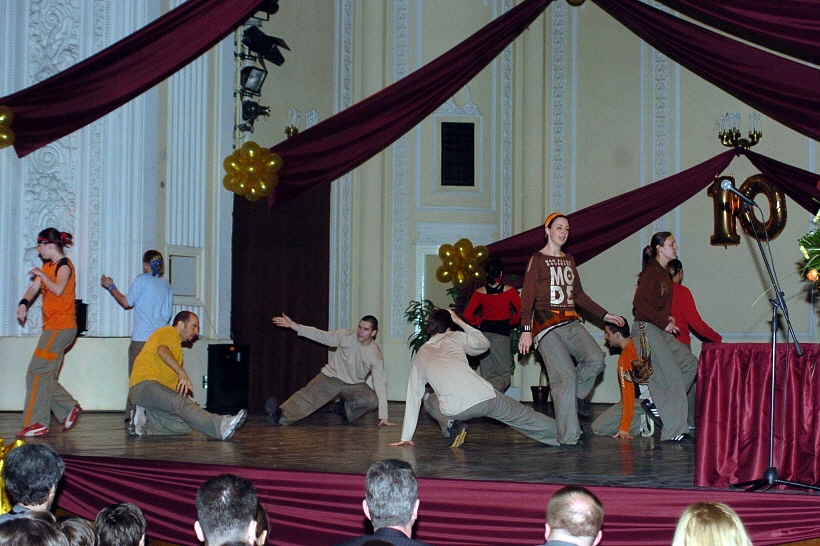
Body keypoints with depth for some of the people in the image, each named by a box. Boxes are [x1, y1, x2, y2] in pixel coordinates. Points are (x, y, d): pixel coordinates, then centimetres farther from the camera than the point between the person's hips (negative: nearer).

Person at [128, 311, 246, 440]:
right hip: (144, 385, -10)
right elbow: (161, 350, -21)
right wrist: (182, 373, -30)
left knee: (182, 426, -14)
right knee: (180, 402, -34)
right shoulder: (169, 332, 4)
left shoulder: (176, 345, 34)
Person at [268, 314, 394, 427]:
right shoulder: (345, 336, -10)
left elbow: (380, 384, -13)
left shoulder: (375, 355, -13)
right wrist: (292, 325, -12)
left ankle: (345, 409, 1)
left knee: (373, 400, -27)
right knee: (308, 395, -28)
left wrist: (383, 417, -16)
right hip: (331, 377, -1)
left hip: (354, 385, 1)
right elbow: (320, 335, -4)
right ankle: (280, 415, -51)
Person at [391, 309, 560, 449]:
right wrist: (460, 322, 42)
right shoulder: (455, 337, 17)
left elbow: (413, 398, 22)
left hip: (455, 410, 0)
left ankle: (451, 425, 6)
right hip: (486, 397, 0)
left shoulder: (419, 356, 21)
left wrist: (406, 437, 27)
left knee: (430, 402, 32)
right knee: (527, 417, 20)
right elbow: (484, 343, 36)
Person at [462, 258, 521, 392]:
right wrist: (511, 322, 11)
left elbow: (467, 315, -3)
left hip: (484, 331, 3)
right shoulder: (509, 291, -3)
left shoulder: (480, 292, 1)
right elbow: (521, 311, -6)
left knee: (487, 375, 10)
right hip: (502, 332, -3)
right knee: (503, 374, -3)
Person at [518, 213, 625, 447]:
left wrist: (604, 315, 24)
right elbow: (527, 298, -5)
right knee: (565, 377, -15)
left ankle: (577, 396, 9)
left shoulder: (569, 260, 21)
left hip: (571, 323, 6)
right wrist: (526, 330, -16)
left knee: (596, 359, -19)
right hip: (546, 326, -6)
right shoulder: (537, 260, 1)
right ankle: (569, 438, -12)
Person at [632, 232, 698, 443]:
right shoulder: (651, 271, -12)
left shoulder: (664, 273, 16)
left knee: (690, 363, 9)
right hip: (646, 329, -9)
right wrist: (664, 322, -16)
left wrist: (668, 318, 6)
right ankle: (673, 432, -7)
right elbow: (640, 303, -20)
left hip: (660, 331, 9)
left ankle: (657, 403, 9)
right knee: (673, 376, -10)